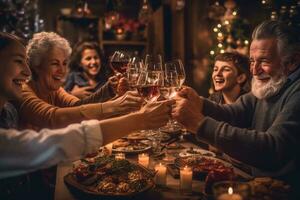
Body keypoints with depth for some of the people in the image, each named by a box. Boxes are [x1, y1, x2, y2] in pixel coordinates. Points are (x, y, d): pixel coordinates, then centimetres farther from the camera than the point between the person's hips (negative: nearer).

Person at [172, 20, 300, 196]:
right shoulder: (266, 87, 6)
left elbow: (273, 149, -32)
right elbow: (231, 114, -2)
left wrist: (201, 124, -35)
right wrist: (200, 104, -23)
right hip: (261, 184, 6)